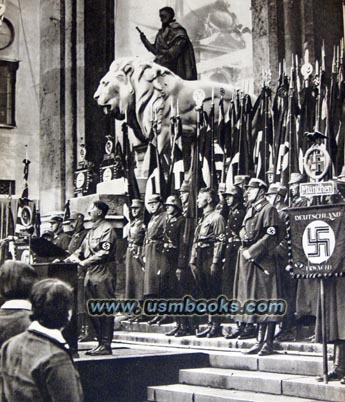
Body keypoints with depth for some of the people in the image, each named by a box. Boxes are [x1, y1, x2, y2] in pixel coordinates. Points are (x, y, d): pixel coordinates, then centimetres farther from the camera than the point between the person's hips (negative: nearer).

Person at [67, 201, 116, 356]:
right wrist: (72, 257, 3)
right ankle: (100, 342, 17)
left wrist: (84, 262, -16)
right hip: (90, 274, 9)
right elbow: (82, 249, 21)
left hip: (103, 274, -9)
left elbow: (104, 253, -16)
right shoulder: (91, 231, 21)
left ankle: (106, 345, -3)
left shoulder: (107, 229, -7)